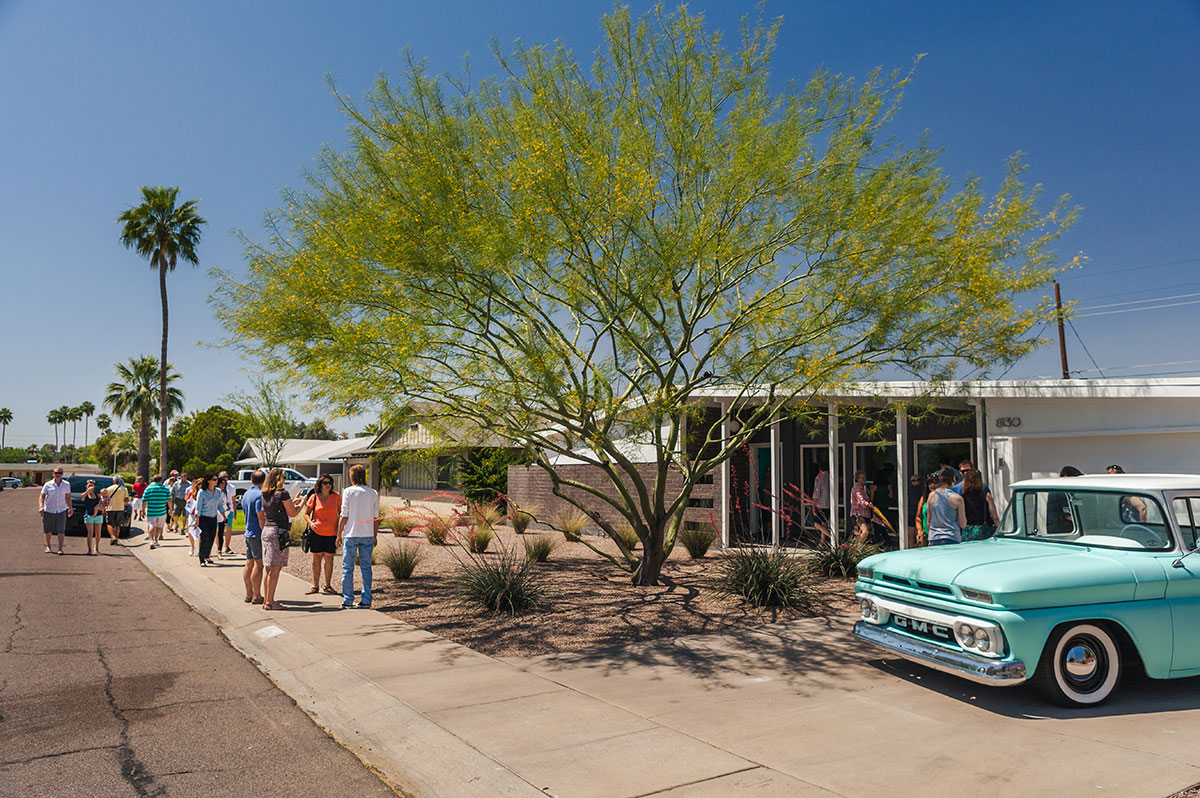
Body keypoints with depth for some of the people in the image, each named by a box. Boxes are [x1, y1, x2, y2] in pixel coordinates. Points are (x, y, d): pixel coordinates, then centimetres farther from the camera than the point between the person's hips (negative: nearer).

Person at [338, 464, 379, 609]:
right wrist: (375, 536, 14)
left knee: (347, 568, 5)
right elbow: (376, 518, 6)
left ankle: (347, 600, 6)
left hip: (351, 534, -3)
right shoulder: (373, 493, 4)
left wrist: (339, 534, 4)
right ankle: (366, 601, 8)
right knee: (366, 568, 8)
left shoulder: (349, 491, -5)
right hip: (368, 535, 3)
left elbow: (344, 516, -5)